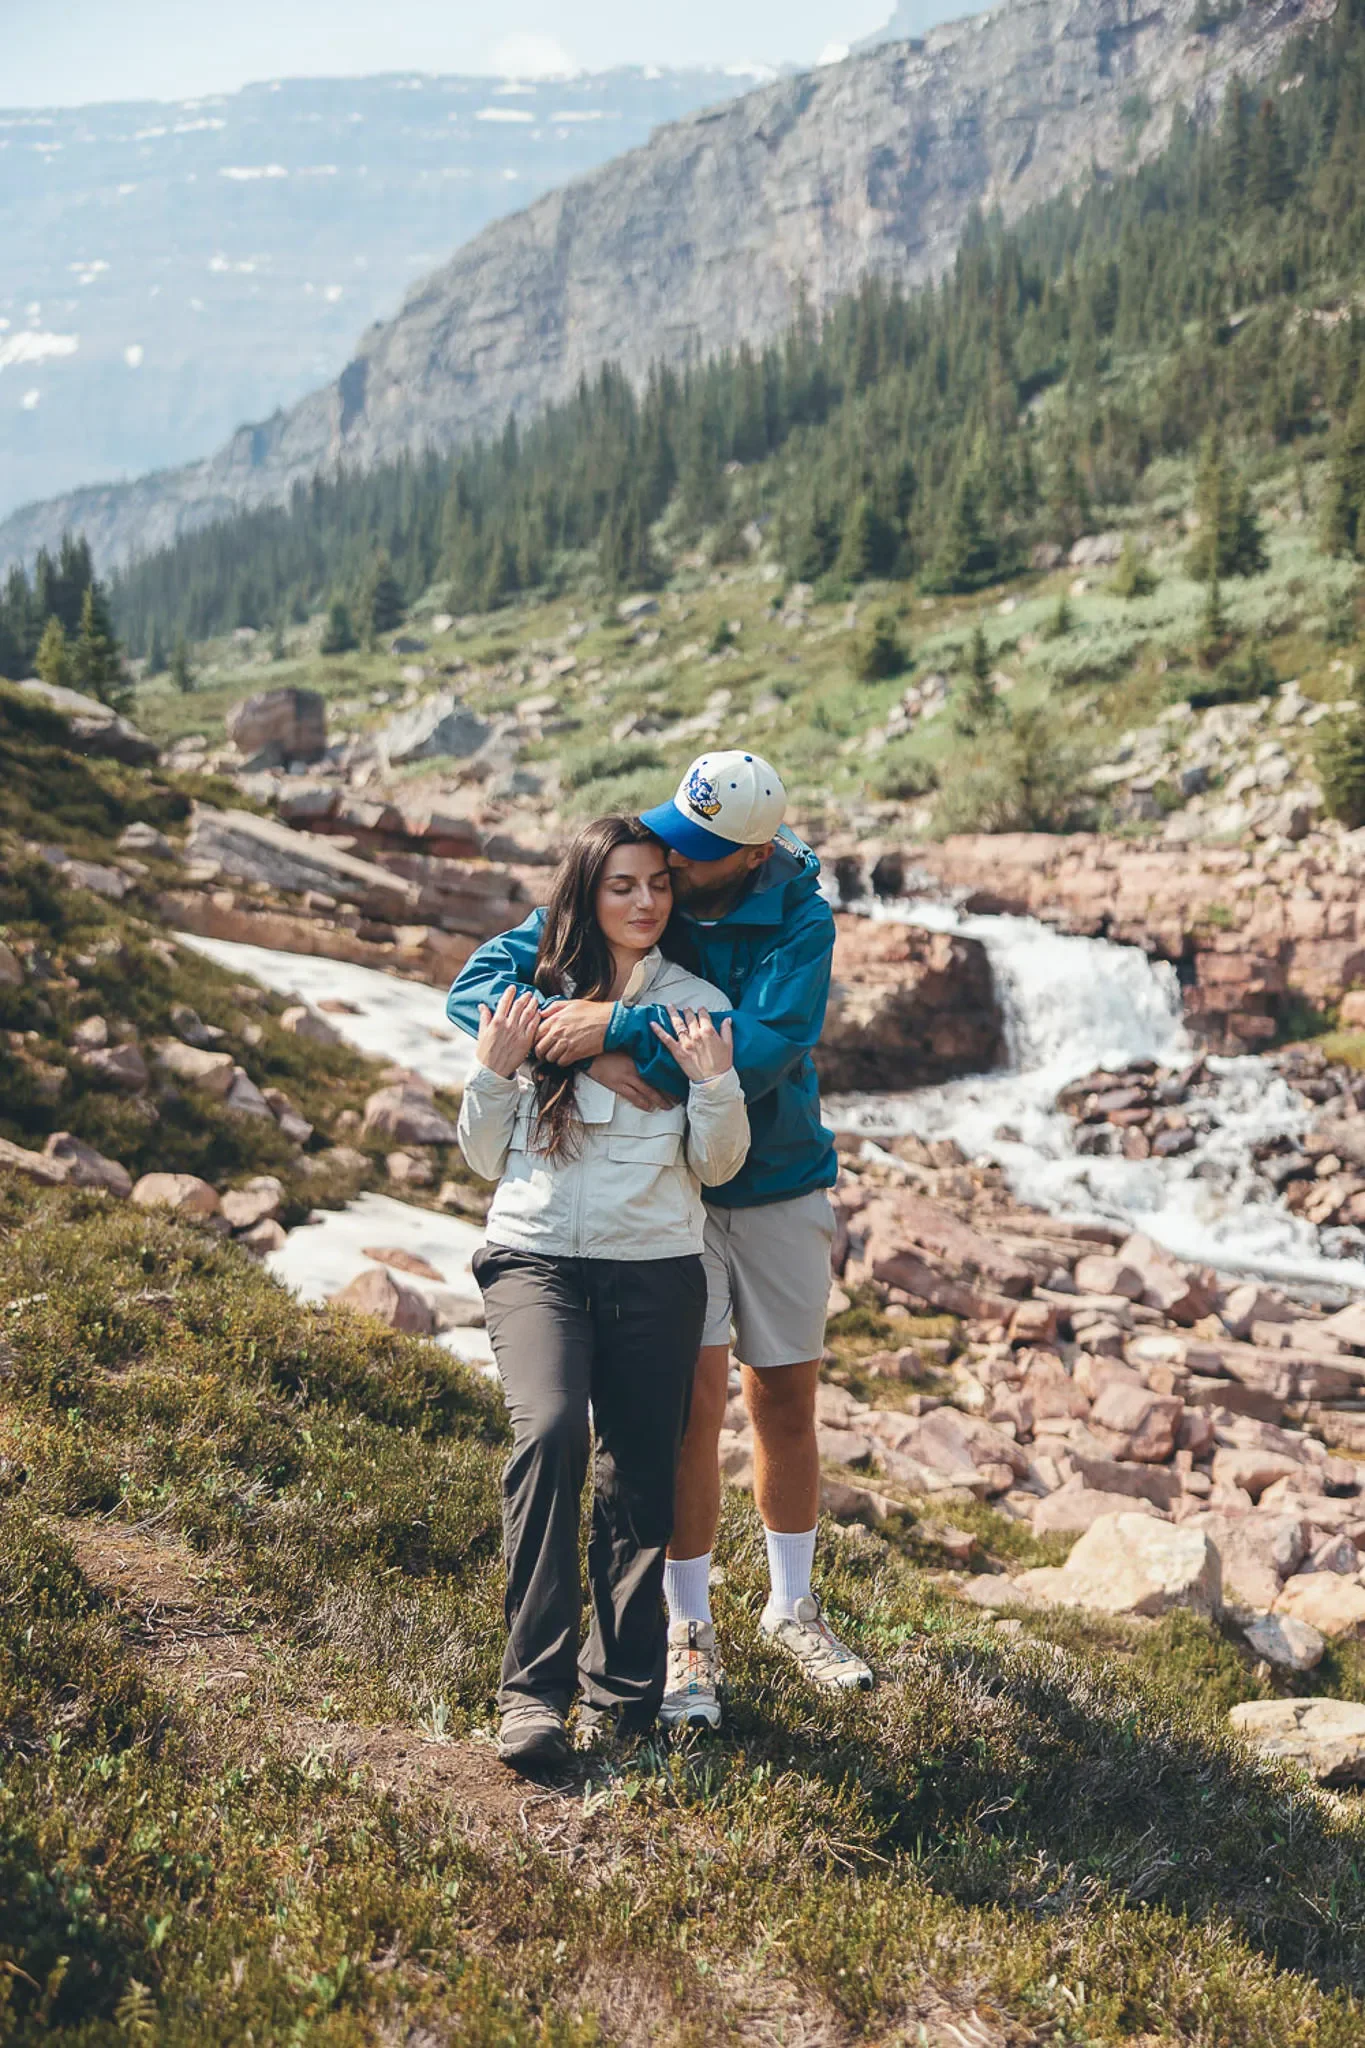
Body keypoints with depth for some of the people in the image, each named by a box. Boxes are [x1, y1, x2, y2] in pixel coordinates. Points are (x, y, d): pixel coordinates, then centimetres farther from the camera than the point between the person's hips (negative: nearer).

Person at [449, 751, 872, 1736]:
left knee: (787, 1404, 10)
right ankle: (691, 1630, 11)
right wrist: (589, 1055, -32)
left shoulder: (801, 922, -15)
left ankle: (793, 1607, 30)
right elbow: (480, 983, -17)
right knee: (694, 1398, -6)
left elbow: (766, 1048, -31)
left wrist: (621, 1026, -36)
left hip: (779, 1184, 1)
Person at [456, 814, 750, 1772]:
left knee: (642, 1483, 1)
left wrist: (716, 1084, -11)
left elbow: (716, 1167, 5)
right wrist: (493, 1072, -3)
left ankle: (622, 1692, 16)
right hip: (535, 1255, -1)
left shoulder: (697, 1005, 8)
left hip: (656, 1269, 1)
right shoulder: (532, 997, 8)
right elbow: (486, 1160, 12)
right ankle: (534, 1687, -17)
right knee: (550, 1434, -23)